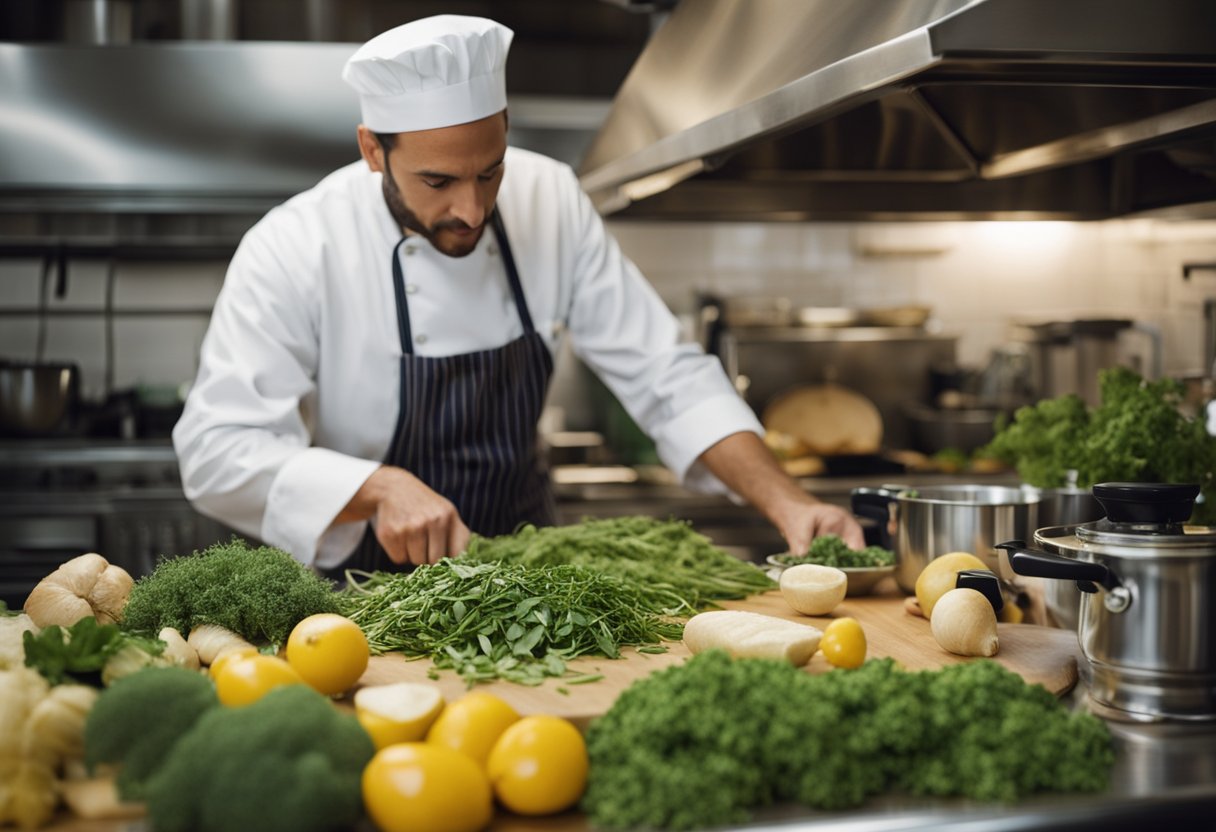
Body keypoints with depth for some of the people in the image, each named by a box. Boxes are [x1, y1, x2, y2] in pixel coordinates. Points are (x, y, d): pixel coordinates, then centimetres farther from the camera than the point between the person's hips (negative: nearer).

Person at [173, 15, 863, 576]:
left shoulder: (551, 203, -7)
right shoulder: (294, 251, -19)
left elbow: (665, 375, -4)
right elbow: (217, 451, -21)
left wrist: (786, 502, -15)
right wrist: (379, 488, -34)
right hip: (364, 581, -3)